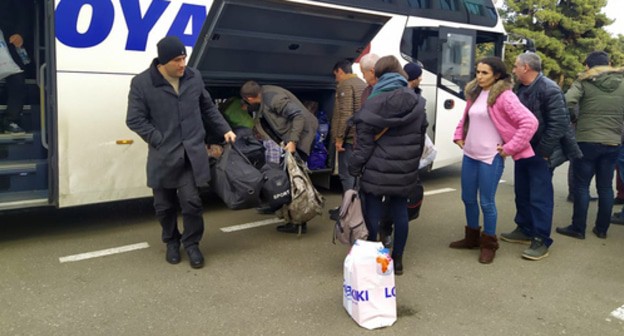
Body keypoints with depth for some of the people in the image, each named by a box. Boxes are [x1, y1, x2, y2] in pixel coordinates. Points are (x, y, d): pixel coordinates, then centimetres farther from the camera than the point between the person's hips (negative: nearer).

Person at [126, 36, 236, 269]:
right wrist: (160, 141, -11)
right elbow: (135, 120, -8)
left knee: (191, 202, -3)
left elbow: (208, 108, 16)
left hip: (192, 154, 1)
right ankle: (171, 242, 35)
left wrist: (225, 130, 12)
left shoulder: (194, 77, 4)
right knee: (165, 205, 11)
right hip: (163, 156, -1)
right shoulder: (142, 83, -9)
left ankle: (192, 244, 20)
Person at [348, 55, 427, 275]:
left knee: (373, 213, 5)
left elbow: (364, 141, -12)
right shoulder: (417, 103, 5)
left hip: (377, 170, -4)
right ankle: (397, 260, 23)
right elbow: (421, 137, 12)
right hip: (405, 171, 5)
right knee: (400, 211, 12)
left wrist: (355, 169, -5)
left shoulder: (374, 103, -11)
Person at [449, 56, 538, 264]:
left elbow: (530, 122, -20)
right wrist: (459, 136, 13)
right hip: (469, 155, 7)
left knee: (486, 202, 1)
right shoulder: (475, 94, 9)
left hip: (490, 158, -7)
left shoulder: (504, 96, -14)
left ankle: (489, 244, 19)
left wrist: (510, 148, -18)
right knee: (468, 198, 15)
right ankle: (472, 237, 33)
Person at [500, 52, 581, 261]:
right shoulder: (521, 88, 8)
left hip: (541, 154, -8)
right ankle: (524, 230, 31)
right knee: (522, 194, 17)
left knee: (540, 197, -3)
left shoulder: (549, 90, -18)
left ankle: (541, 241, 6)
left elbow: (559, 124, -21)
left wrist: (542, 152, -18)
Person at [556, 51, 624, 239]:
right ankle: (602, 229, 19)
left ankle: (578, 228, 9)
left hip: (587, 141, -4)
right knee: (605, 187, 11)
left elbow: (567, 103, -18)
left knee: (581, 185, 4)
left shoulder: (584, 82, -4)